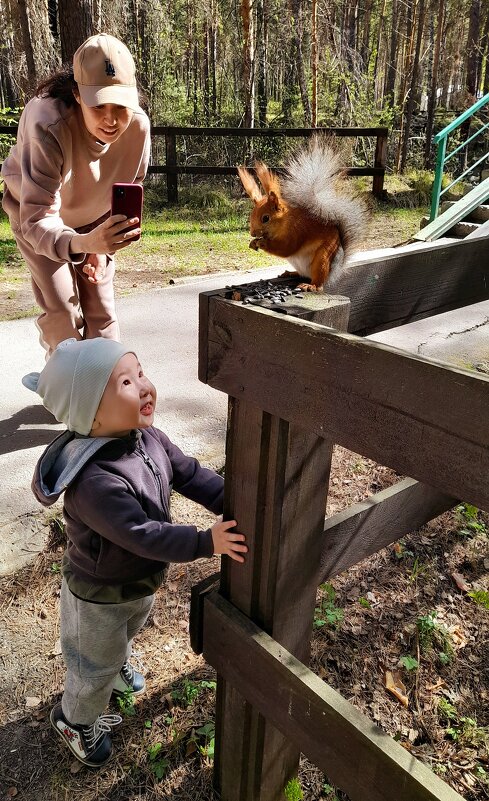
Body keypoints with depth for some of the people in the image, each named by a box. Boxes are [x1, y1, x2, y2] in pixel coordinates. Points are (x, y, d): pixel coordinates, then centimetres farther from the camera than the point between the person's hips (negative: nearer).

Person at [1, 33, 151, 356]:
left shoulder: (138, 125, -28)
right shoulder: (49, 127, -41)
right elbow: (36, 221, -45)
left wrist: (103, 246, -10)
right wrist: (83, 243, -65)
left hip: (93, 218, 3)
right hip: (34, 210, -3)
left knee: (101, 309, 1)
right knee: (62, 309, -11)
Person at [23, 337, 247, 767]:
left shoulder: (149, 438, -16)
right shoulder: (94, 481, -42)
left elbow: (190, 473, -9)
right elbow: (141, 534, -41)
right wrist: (206, 541, -43)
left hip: (142, 580, 7)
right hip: (100, 596, -7)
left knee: (123, 639, 37)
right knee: (97, 665, 21)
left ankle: (116, 667, 69)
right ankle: (76, 718, 52)